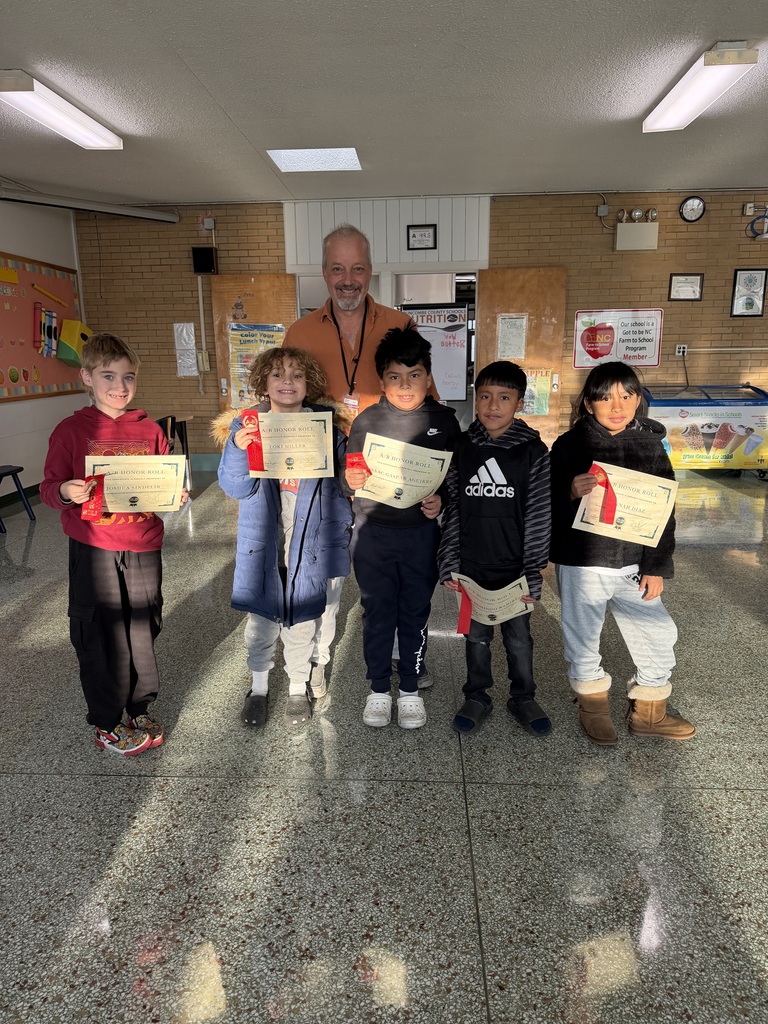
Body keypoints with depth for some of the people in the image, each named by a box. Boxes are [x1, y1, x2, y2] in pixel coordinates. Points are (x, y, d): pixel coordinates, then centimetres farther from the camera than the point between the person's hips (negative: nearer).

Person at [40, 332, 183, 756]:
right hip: (93, 549, -2)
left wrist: (177, 495, -8)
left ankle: (141, 711, 32)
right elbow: (49, 486, -1)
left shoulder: (150, 430, 6)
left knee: (143, 630, 12)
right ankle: (107, 724, 23)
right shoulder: (71, 430, -2)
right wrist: (65, 492, -22)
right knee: (100, 635, 5)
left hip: (143, 548, 3)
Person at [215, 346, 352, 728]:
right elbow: (235, 487, -11)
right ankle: (259, 686, 37)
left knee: (302, 622, 14)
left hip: (309, 542, 0)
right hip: (262, 542, 0)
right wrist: (238, 448, -26)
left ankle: (299, 687, 37)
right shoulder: (246, 426, -3)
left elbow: (343, 479, 6)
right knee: (260, 619, 13)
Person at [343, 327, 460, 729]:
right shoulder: (367, 421, -1)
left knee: (415, 612, 12)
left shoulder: (443, 420, -1)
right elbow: (350, 482, 3)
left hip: (422, 533, 0)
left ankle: (411, 689, 30)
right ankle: (379, 688, 29)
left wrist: (442, 500, -15)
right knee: (377, 612, 11)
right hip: (373, 531, 0)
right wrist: (351, 481, -19)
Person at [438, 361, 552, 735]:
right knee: (476, 636, 16)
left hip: (514, 568, -2)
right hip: (472, 567, 2)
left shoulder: (533, 452, -6)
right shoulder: (462, 448, 1)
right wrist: (448, 563, -1)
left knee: (518, 637, 13)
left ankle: (523, 698, 34)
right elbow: (452, 509, 3)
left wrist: (532, 574, -10)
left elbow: (539, 517, -7)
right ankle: (477, 697, 34)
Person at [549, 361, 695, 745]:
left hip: (634, 563, 3)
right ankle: (593, 704, 35)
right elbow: (548, 504, -5)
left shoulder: (651, 444, 3)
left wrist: (656, 566, 2)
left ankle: (648, 711, 32)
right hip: (582, 564, -3)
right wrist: (571, 492, -27)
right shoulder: (570, 445, -6)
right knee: (583, 636, 10)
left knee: (658, 633, 9)